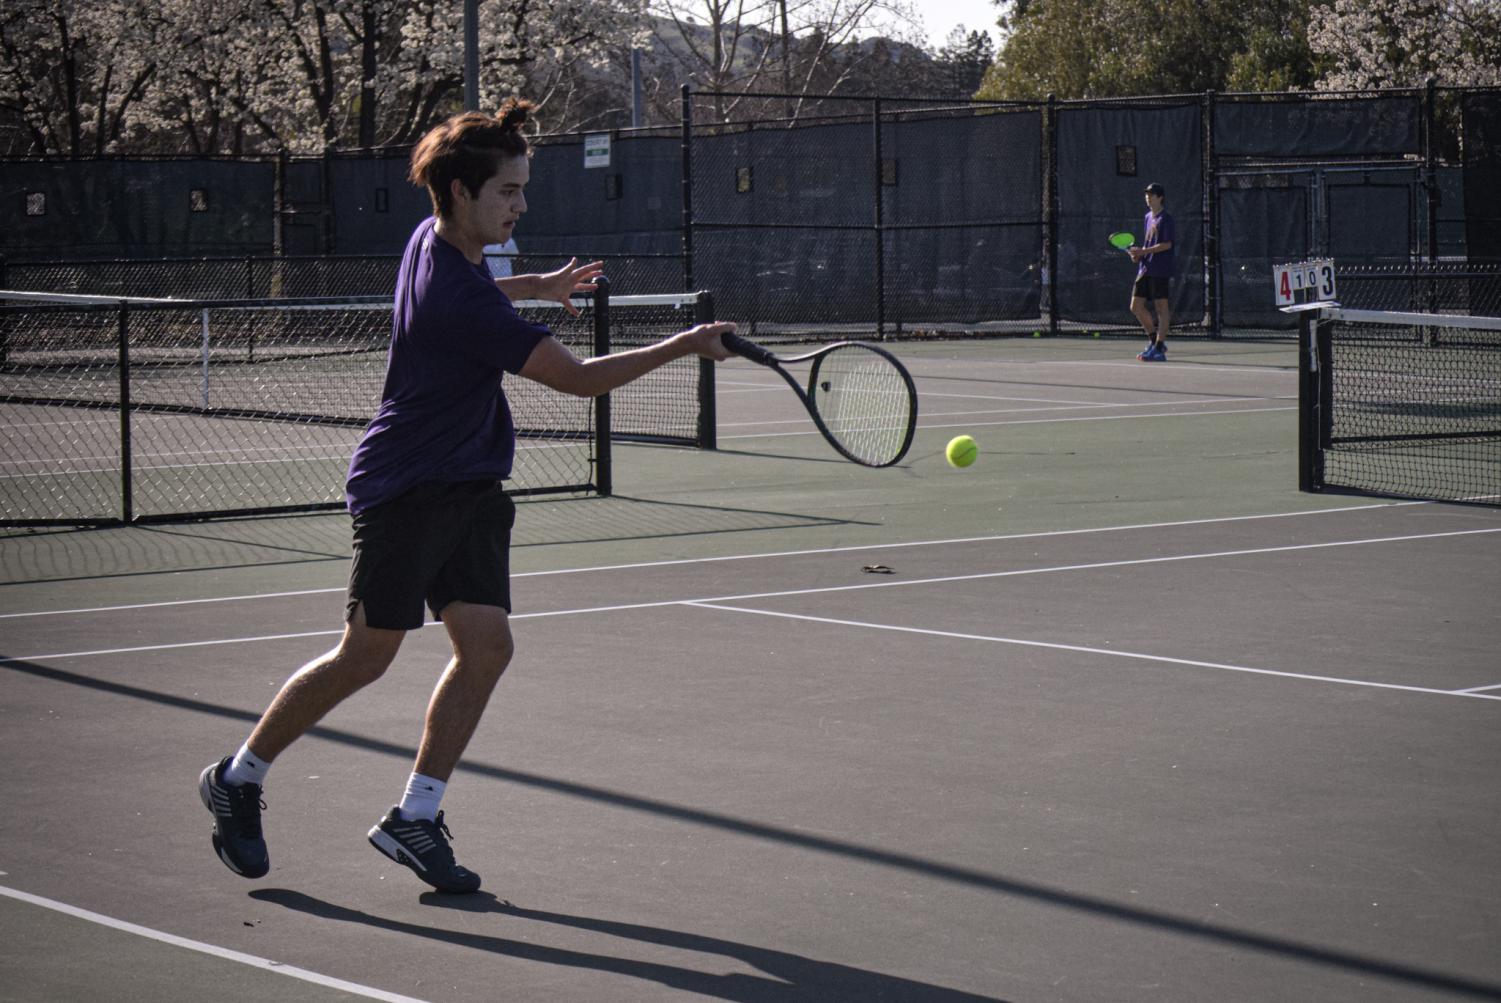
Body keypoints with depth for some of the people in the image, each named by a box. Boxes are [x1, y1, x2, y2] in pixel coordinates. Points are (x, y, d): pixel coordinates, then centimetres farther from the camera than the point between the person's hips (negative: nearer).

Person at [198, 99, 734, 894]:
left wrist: (532, 286, 24)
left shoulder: (433, 241, 3)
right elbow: (580, 378, -23)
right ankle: (238, 779, 14)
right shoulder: (460, 299, -26)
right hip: (405, 491, -9)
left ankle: (414, 817, 4)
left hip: (468, 491, 9)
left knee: (486, 647, -1)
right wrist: (683, 346, -18)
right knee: (367, 655, -4)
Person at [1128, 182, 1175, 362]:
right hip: (1144, 269, 9)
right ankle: (1154, 340, 21)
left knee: (1161, 307, -5)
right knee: (1136, 306, 8)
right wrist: (1138, 253, 5)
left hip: (1160, 270, -9)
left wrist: (1144, 251, -19)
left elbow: (1167, 244, -15)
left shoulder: (1165, 218, -8)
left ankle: (1159, 349, -5)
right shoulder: (1148, 218, 17)